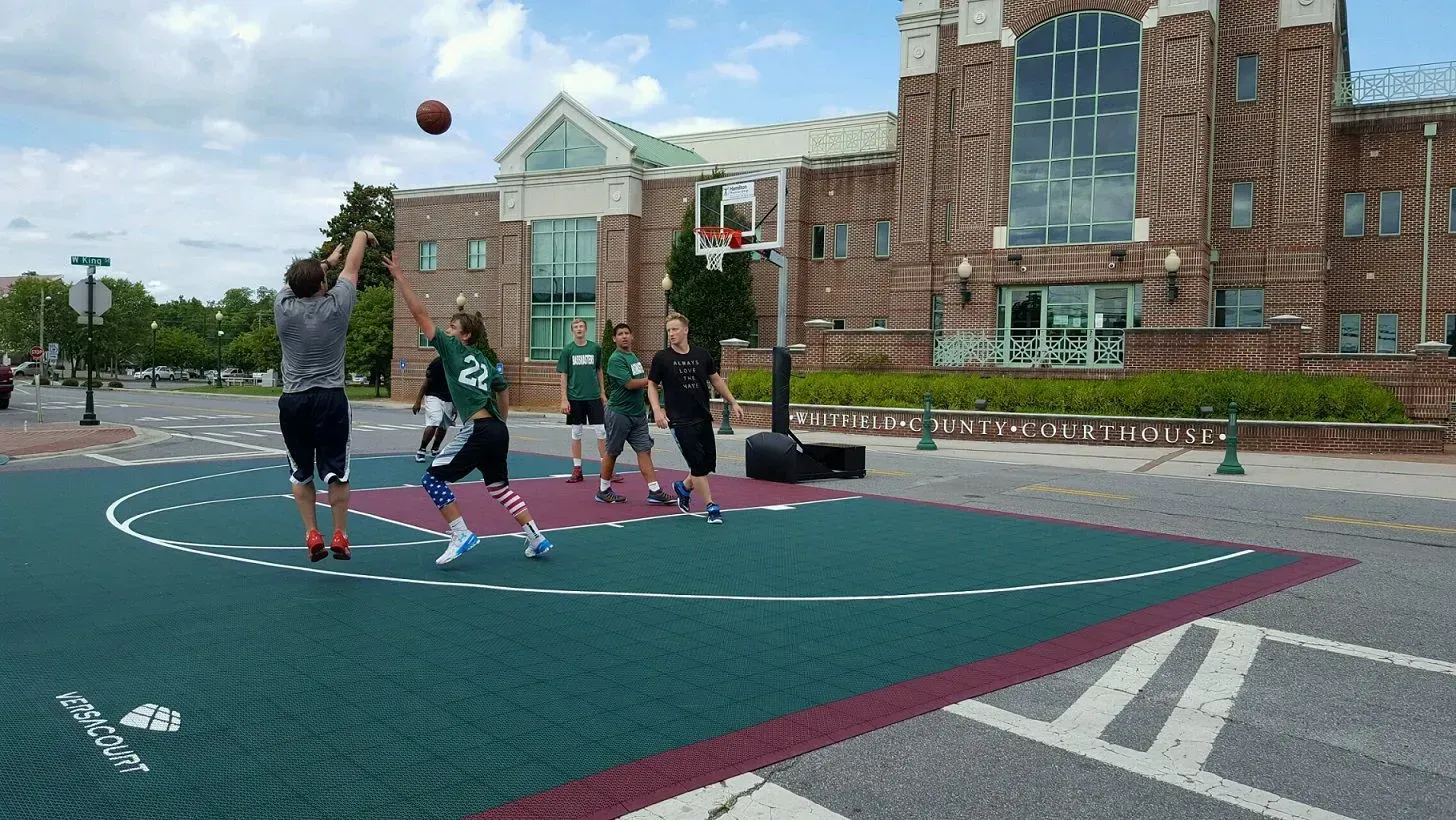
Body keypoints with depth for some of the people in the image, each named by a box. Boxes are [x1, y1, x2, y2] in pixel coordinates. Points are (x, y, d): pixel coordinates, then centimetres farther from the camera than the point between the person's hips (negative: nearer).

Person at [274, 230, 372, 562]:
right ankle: (340, 535, 8)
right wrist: (362, 235, 26)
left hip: (293, 403, 2)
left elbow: (300, 279, 19)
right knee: (336, 472, 6)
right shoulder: (336, 306, -8)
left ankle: (312, 534, 11)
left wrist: (326, 261, 37)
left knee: (301, 474, 14)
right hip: (331, 400, -2)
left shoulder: (283, 306, -3)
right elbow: (352, 267, 9)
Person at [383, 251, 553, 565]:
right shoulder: (483, 360, 20)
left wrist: (399, 278, 2)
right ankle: (537, 539, 18)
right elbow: (503, 389, 30)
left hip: (478, 430, -8)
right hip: (498, 430, 8)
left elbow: (420, 313, -1)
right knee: (499, 487, 20)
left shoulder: (452, 348, 0)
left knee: (433, 477, 1)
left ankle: (461, 535, -4)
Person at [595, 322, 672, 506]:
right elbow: (629, 384, -21)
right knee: (612, 453, 4)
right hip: (619, 413, -7)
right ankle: (603, 491, 17)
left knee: (644, 450, 1)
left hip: (638, 413, 7)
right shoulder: (616, 359, -14)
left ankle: (654, 492, -1)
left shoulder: (634, 356, 13)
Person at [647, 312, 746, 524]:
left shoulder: (701, 355, 4)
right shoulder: (662, 358, -4)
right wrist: (657, 411, -12)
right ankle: (711, 507, 3)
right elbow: (652, 385, 2)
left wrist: (733, 403, 12)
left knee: (709, 463, 8)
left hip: (704, 418, 4)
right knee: (698, 464, -7)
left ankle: (683, 487, 35)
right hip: (681, 421, -4)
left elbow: (716, 380, 15)